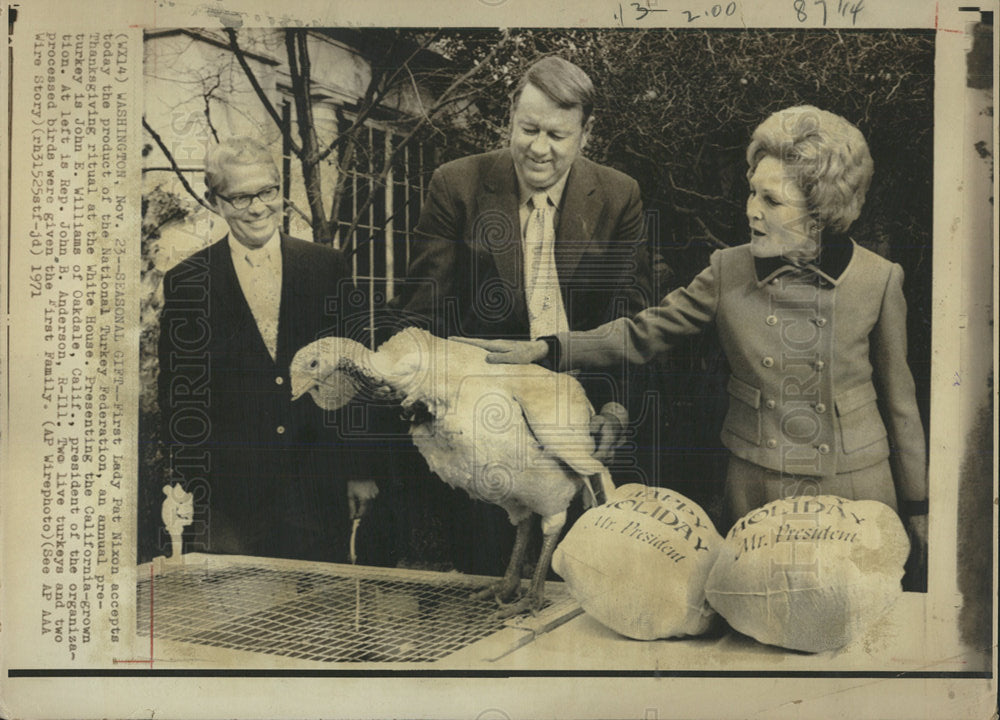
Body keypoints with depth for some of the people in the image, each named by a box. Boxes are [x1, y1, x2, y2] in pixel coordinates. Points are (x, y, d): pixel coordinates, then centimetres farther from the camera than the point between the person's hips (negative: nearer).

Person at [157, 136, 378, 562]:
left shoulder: (326, 267, 5)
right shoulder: (186, 284, 1)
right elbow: (177, 399, 3)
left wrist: (360, 469, 4)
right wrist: (195, 485, -1)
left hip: (320, 491, 1)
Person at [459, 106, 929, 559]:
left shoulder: (877, 280, -9)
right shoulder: (729, 272, -6)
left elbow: (898, 401, 1)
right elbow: (642, 334, 0)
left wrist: (917, 509, 7)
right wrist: (545, 348, -11)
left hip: (856, 491, -1)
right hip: (754, 490, 1)